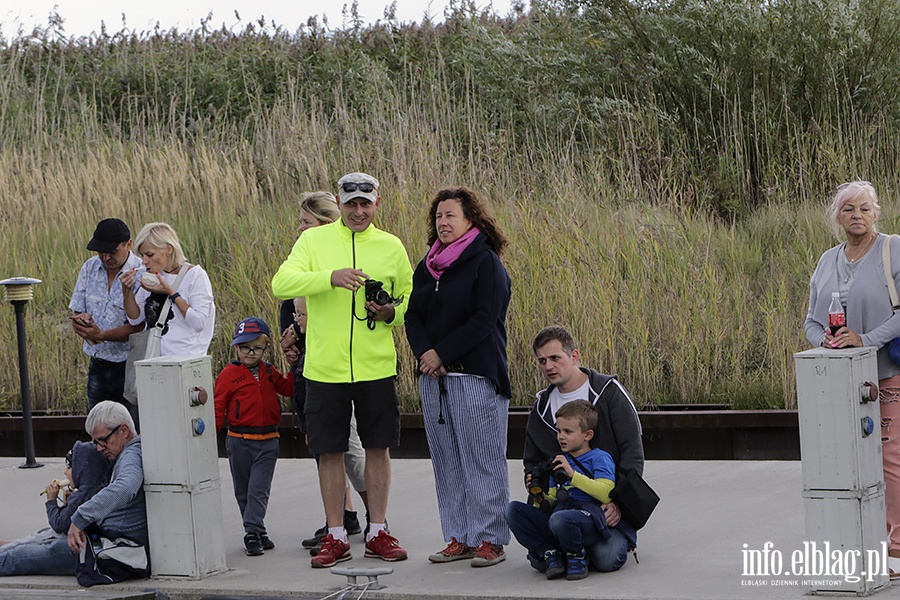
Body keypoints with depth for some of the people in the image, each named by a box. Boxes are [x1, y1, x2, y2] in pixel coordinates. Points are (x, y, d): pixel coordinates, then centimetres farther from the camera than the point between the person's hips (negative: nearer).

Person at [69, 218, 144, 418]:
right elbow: (76, 312, 13)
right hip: (98, 368, 6)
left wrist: (101, 335, -25)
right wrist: (82, 319, -11)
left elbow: (140, 327, -15)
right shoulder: (90, 268, 7)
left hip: (130, 368, -6)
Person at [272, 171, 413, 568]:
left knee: (378, 447, 5)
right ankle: (335, 538, 14)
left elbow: (410, 299, 14)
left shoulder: (391, 247, 6)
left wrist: (391, 313, -9)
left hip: (376, 367, 1)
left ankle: (377, 533, 17)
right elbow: (282, 283, -13)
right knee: (329, 451, 4)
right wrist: (331, 277, -26)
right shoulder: (314, 240, 0)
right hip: (325, 367, -1)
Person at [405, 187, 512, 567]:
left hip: (475, 377, -7)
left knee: (482, 458, -4)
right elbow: (413, 315, 11)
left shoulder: (486, 263, -6)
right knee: (446, 461, 8)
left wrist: (443, 354, -16)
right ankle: (459, 539, 14)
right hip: (433, 377, 7)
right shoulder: (428, 267, 15)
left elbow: (484, 320, -14)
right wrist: (424, 353, -8)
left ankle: (490, 539, 0)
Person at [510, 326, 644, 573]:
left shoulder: (609, 392, -4)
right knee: (541, 560, -22)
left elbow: (633, 452, -7)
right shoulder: (541, 408, 11)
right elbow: (532, 462, 22)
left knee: (606, 559, -28)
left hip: (610, 500, -4)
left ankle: (623, 535, 9)